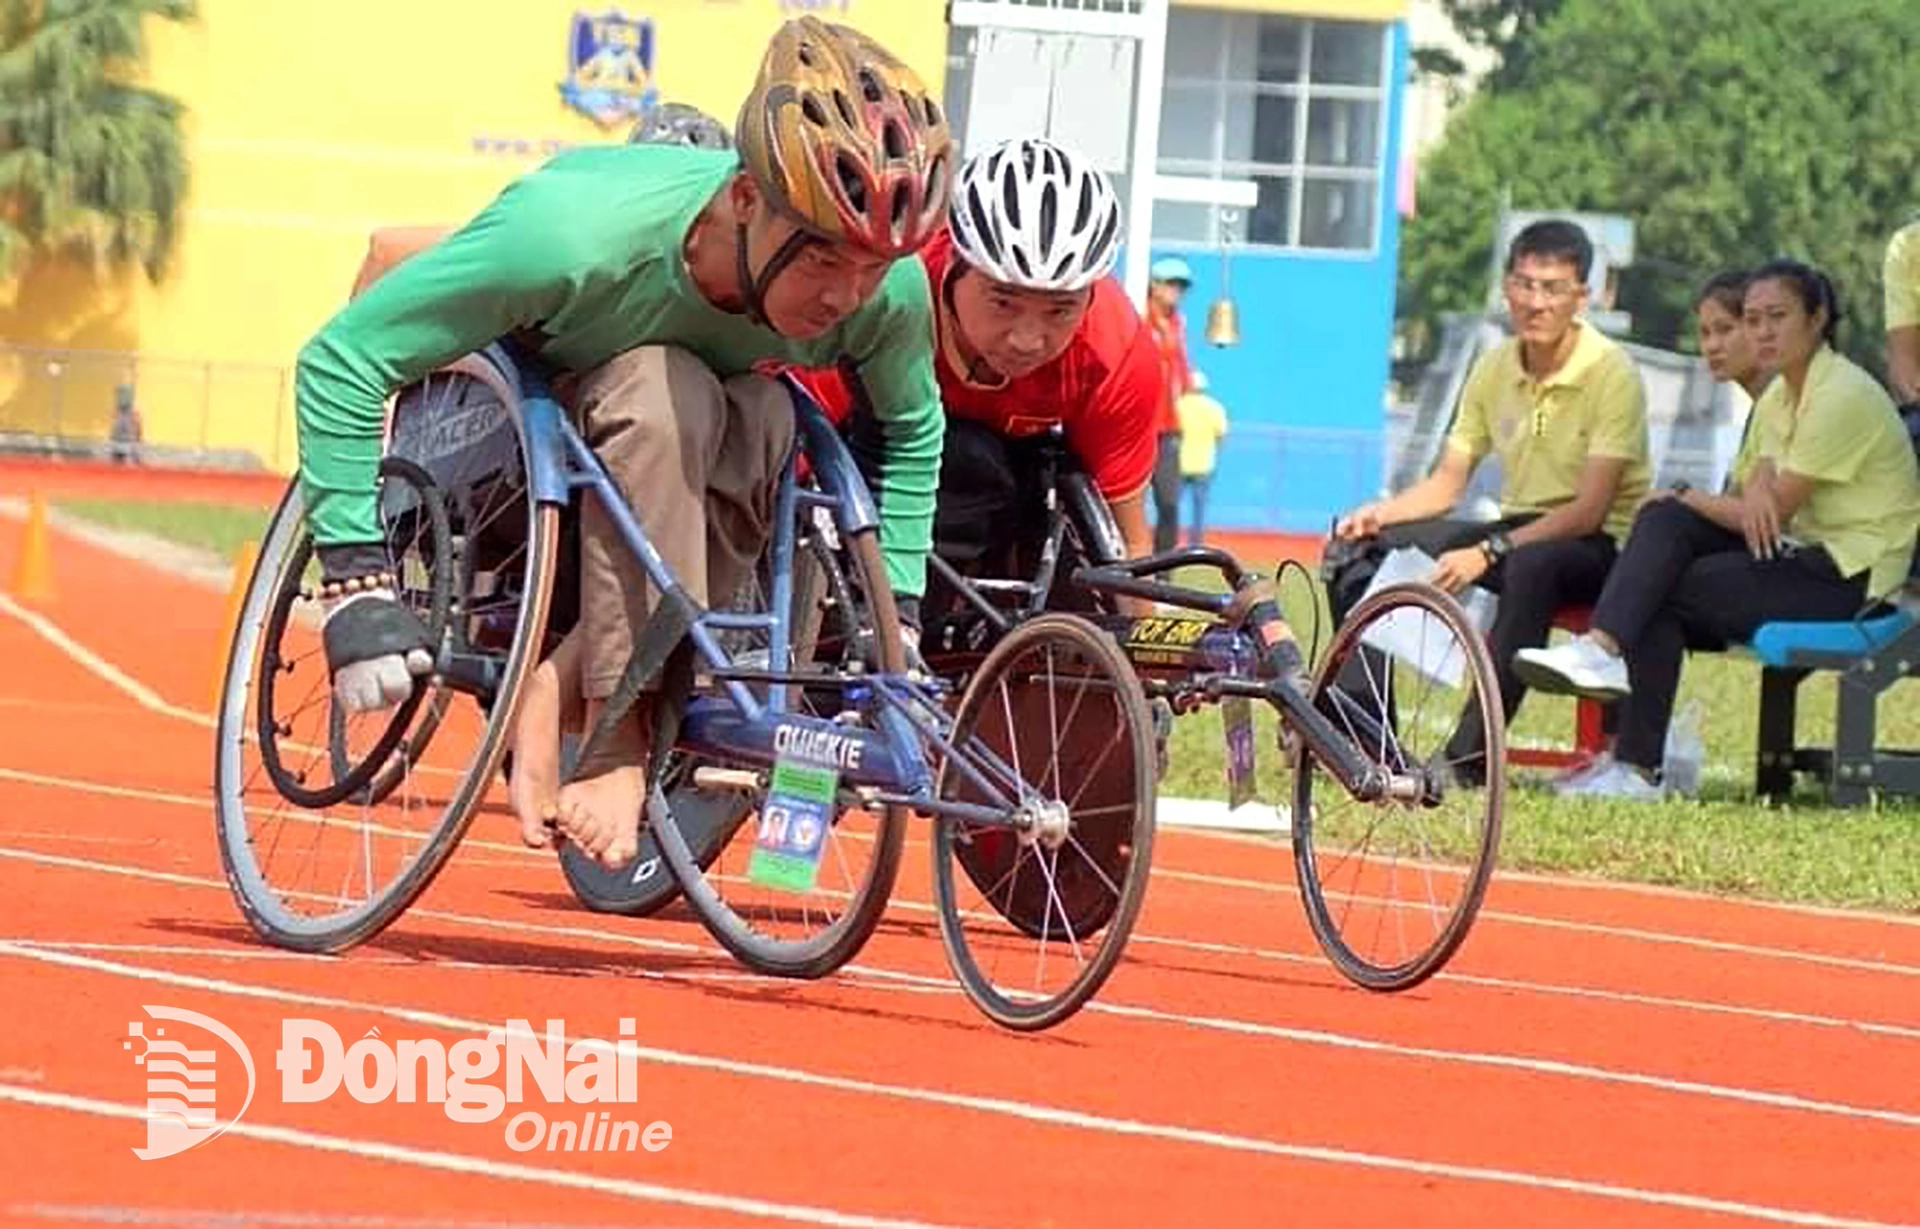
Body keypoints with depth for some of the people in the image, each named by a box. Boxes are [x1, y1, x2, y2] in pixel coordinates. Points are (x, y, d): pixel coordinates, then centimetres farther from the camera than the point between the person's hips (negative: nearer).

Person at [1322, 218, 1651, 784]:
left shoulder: (1611, 373, -16)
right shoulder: (1495, 369, 4)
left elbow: (1590, 510, -22)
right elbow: (1447, 482, 10)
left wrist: (1487, 554, -31)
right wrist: (1377, 514, -10)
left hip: (1599, 545, -7)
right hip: (1515, 530, 7)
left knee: (1531, 565, -42)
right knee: (1355, 547, -7)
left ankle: (1469, 757, -42)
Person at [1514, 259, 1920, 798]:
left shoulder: (1842, 397, -16)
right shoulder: (1780, 395, 14)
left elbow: (1775, 512, -17)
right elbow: (1759, 497, 4)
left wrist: (1691, 499, -4)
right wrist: (1755, 494, -21)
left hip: (1851, 576, -8)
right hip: (1802, 551, 8)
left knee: (1667, 594, -18)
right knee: (1664, 519, -13)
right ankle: (1603, 647, -25)